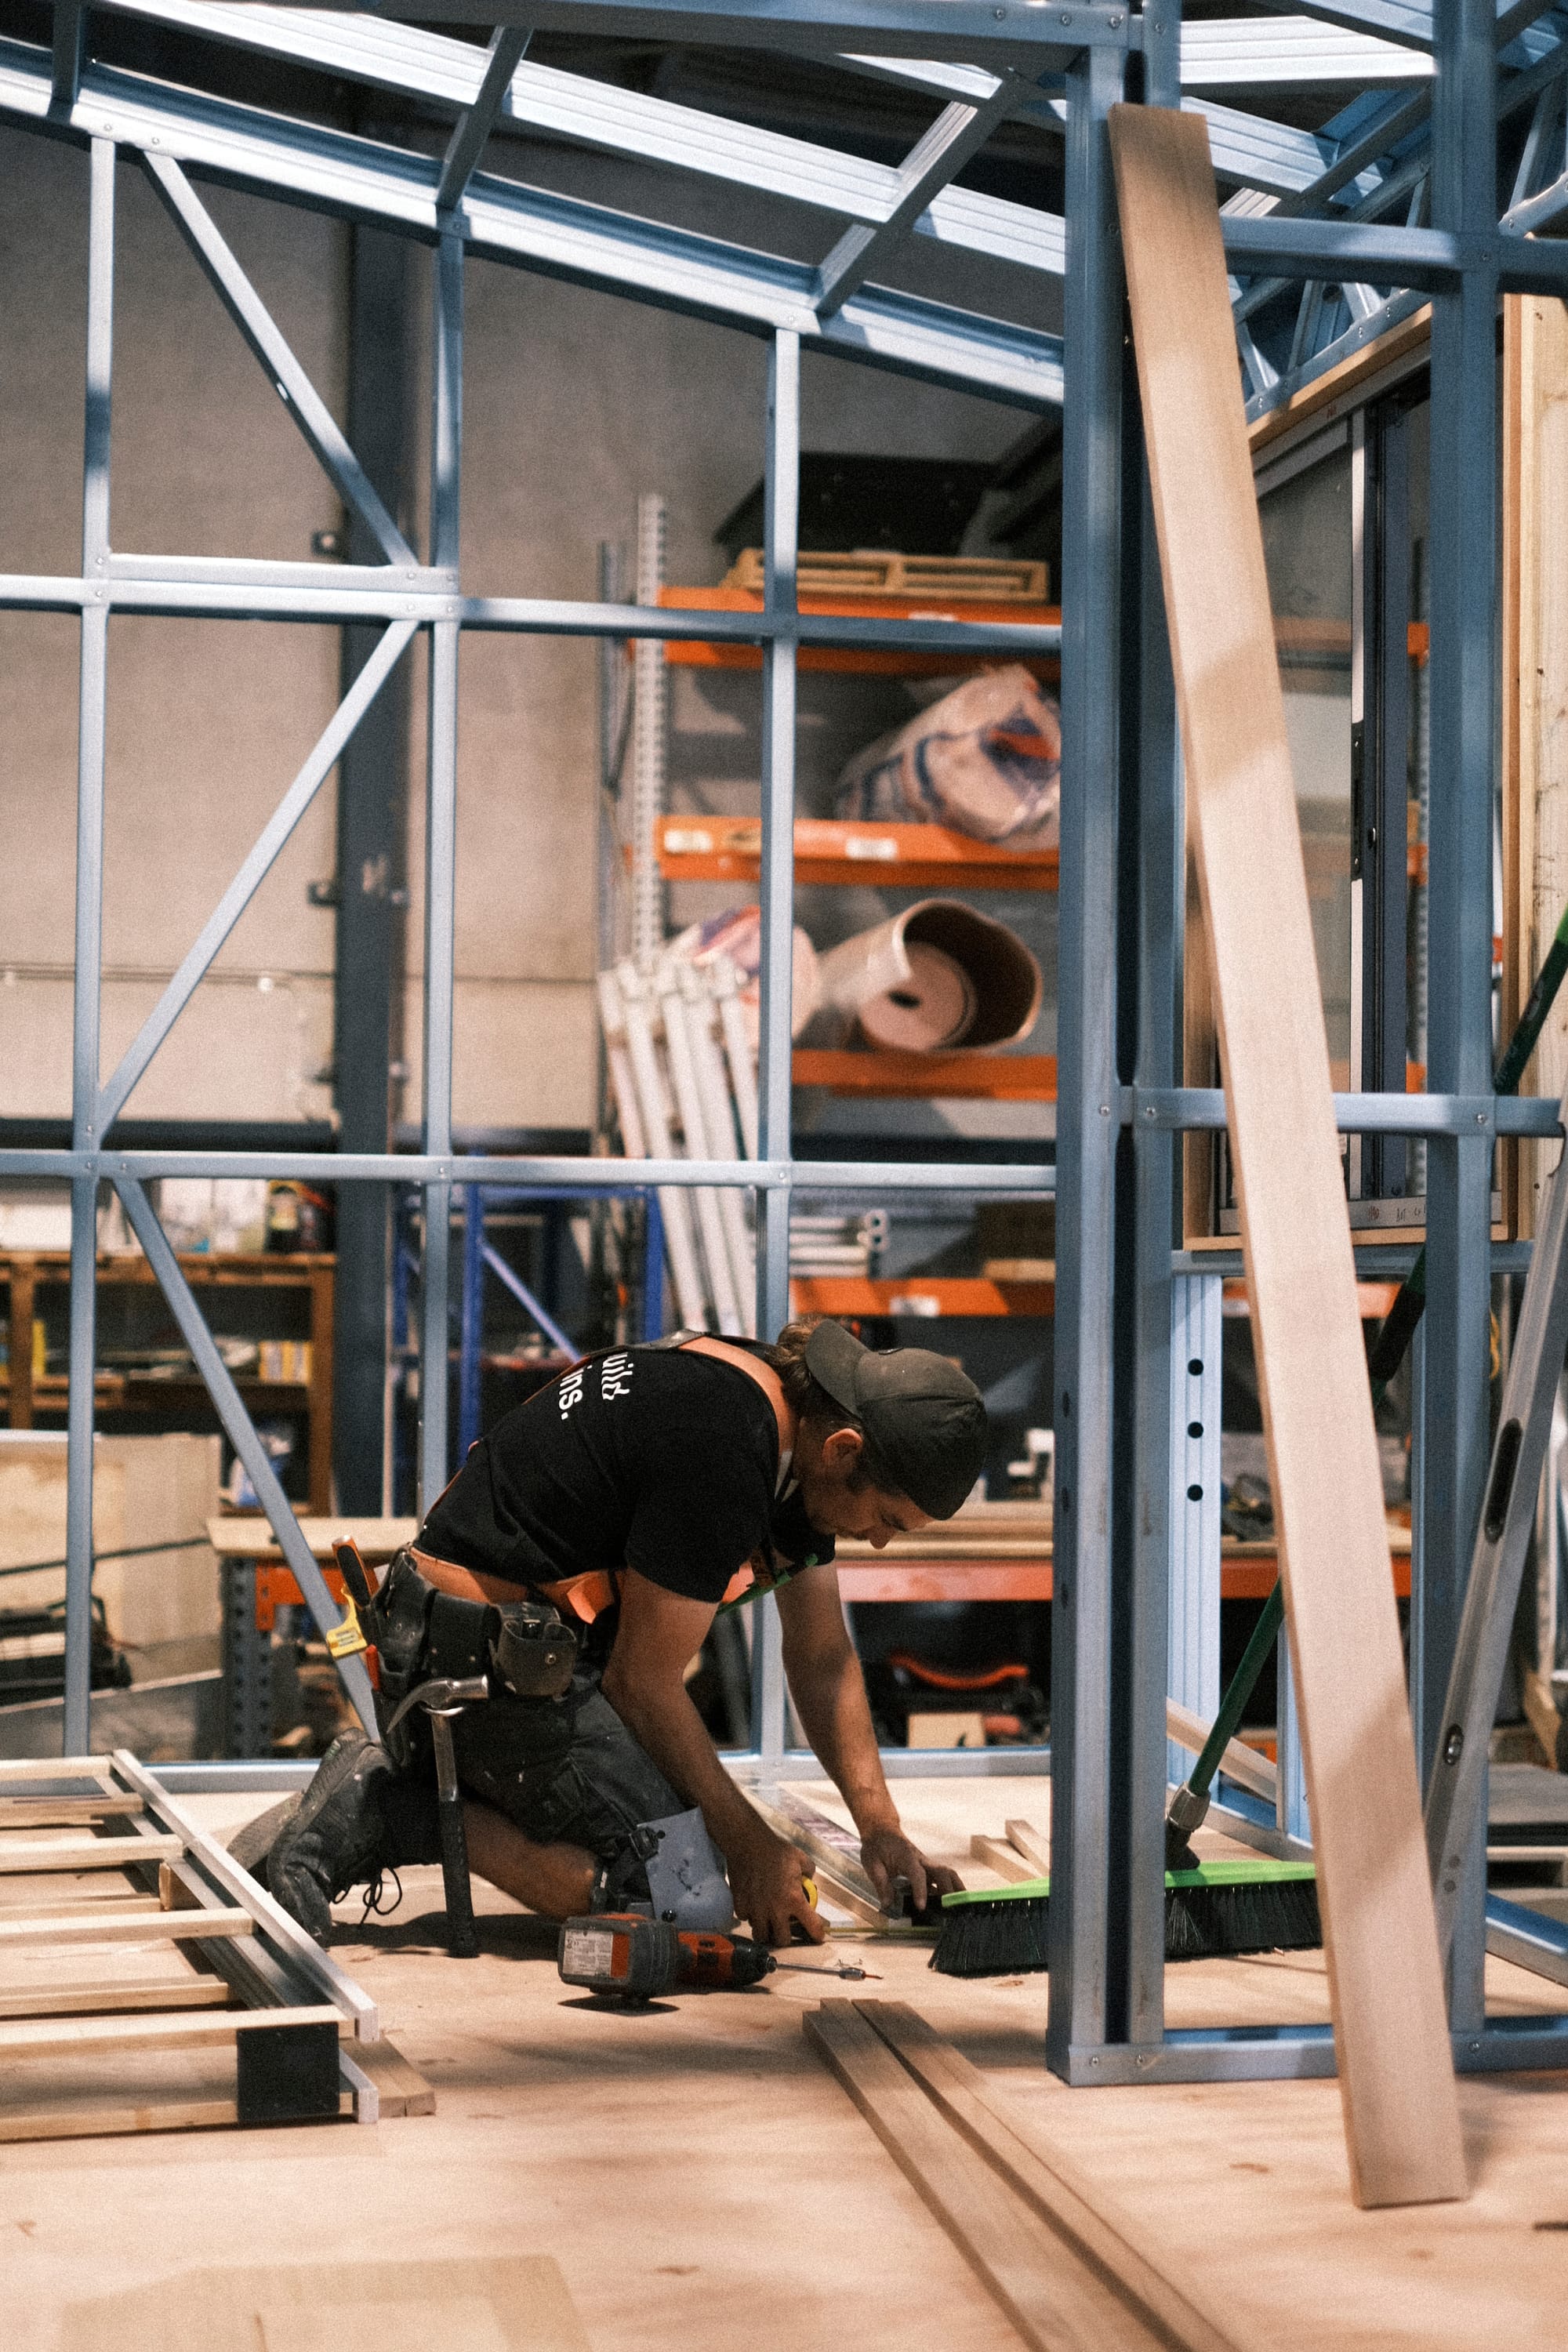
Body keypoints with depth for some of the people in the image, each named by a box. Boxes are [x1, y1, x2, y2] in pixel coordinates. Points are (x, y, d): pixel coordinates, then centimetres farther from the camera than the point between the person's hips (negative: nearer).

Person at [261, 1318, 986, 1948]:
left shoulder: (799, 1423, 5)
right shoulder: (717, 1455, -25)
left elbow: (824, 1658, 15)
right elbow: (644, 1680, -16)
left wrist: (879, 1826, 7)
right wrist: (748, 1844, -6)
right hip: (490, 1655, -11)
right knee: (683, 1900, -17)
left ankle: (382, 1785, 13)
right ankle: (384, 1816, -12)